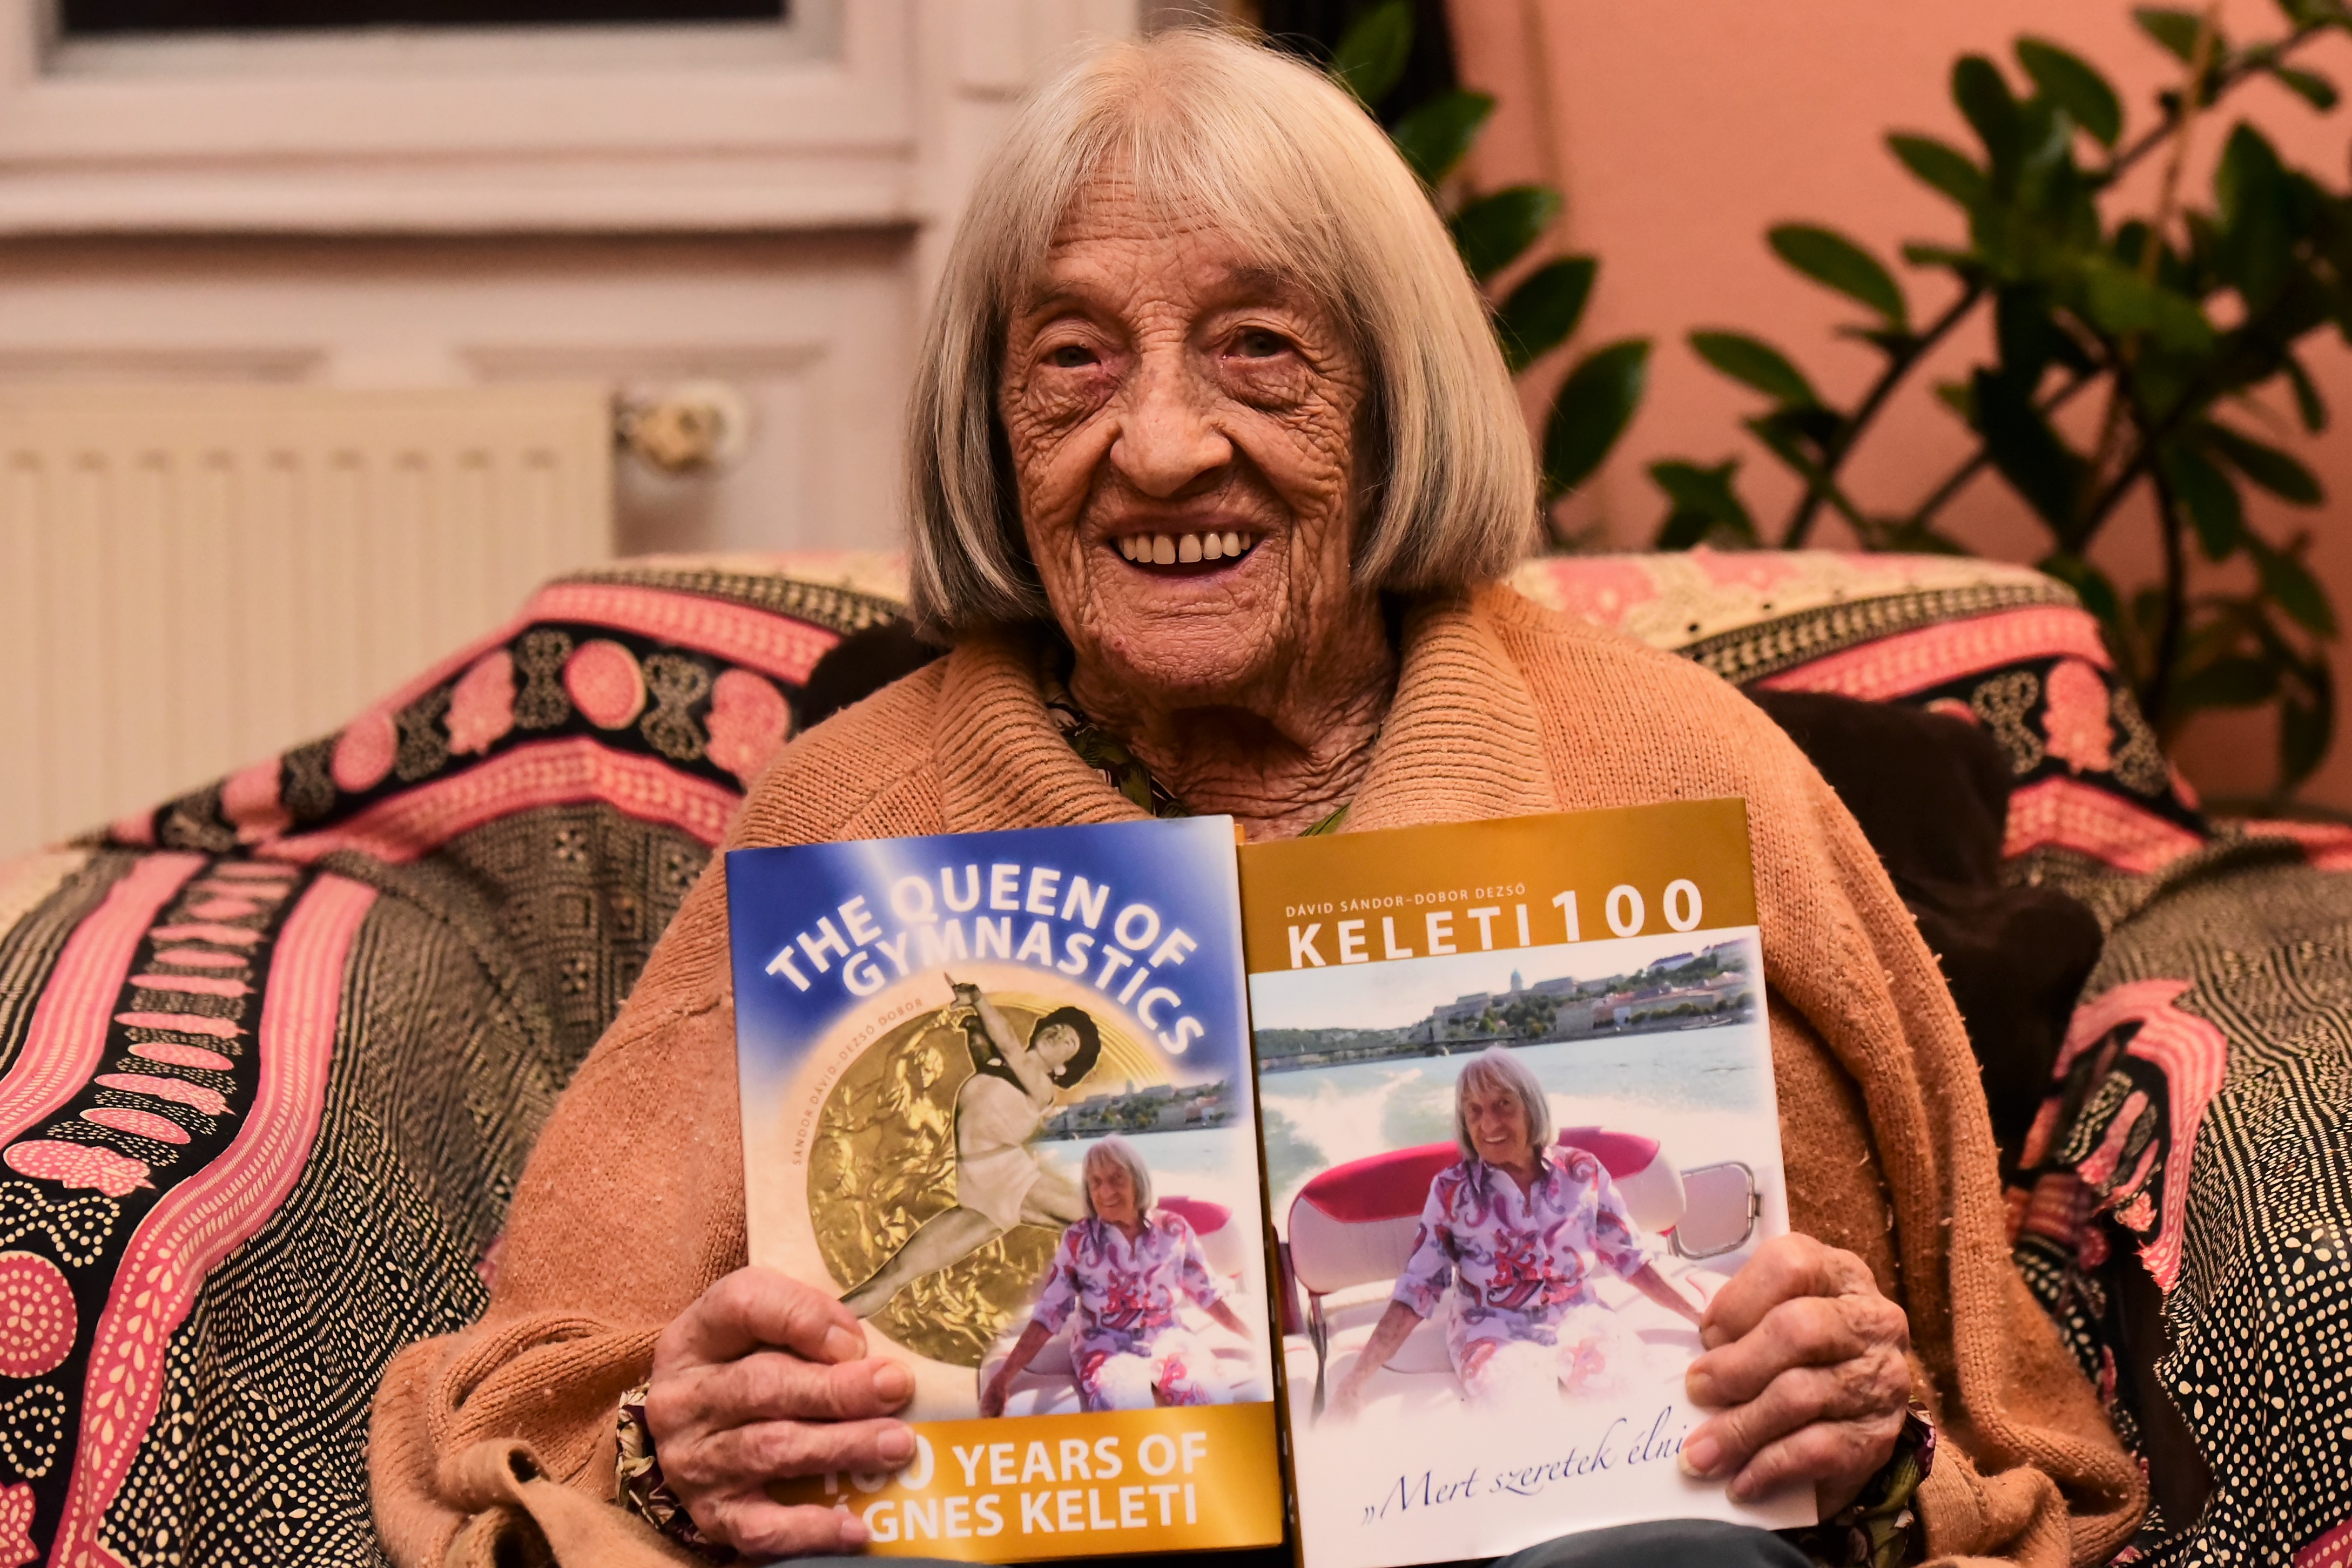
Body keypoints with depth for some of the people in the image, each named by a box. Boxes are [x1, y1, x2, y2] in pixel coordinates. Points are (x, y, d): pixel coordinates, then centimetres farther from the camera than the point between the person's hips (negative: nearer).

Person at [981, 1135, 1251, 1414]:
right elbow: (1049, 1314, 2)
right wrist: (1004, 1378, -6)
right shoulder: (1078, 1241, 1)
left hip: (1167, 1342, 1)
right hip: (1107, 1348, -1)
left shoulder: (1173, 1229, 5)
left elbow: (1209, 1294, 16)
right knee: (1123, 1406, -38)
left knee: (1204, 1396, -34)